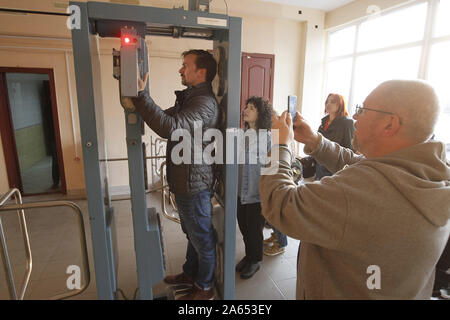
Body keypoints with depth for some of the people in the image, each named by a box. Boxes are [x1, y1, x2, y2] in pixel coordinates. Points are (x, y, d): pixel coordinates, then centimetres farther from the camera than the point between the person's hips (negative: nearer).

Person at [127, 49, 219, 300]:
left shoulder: (204, 103, -22)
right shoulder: (189, 97, 13)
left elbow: (170, 127, -35)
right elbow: (165, 118, 15)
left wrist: (141, 94, -30)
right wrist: (139, 97, 4)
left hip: (194, 184, -10)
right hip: (184, 181, 10)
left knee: (202, 237, 9)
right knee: (192, 233, 25)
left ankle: (204, 288, 30)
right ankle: (191, 273, 46)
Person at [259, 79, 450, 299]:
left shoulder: (366, 187, -39)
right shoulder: (432, 171, -12)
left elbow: (280, 207, -33)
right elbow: (355, 166, 2)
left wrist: (279, 145, -21)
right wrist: (314, 141, -6)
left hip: (341, 292, -6)